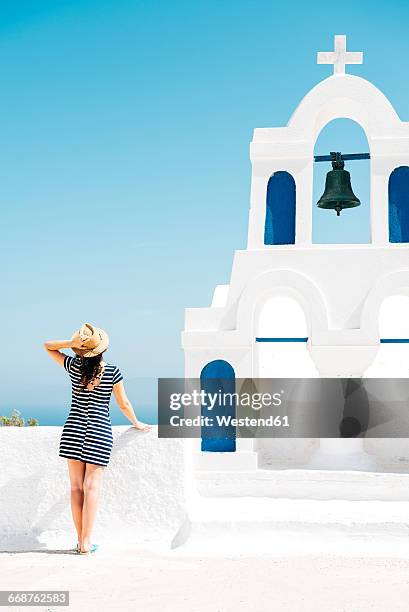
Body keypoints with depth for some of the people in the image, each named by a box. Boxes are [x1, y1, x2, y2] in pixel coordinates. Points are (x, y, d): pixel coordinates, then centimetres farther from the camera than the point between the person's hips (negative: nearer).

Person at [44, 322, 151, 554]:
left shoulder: (74, 366, -3)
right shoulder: (112, 371, -7)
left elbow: (48, 346, 11)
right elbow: (124, 404, 2)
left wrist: (71, 342, -6)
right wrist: (137, 423, 19)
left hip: (74, 429, 2)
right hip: (100, 431, -2)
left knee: (76, 486, 6)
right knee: (92, 487, -1)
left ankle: (81, 540, 9)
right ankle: (86, 543, -1)